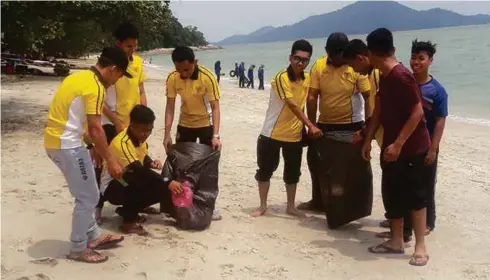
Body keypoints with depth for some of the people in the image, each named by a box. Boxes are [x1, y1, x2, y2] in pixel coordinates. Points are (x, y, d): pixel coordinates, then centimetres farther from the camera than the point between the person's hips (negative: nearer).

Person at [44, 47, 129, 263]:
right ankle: (78, 249, 11)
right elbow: (95, 128, -21)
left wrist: (92, 146, 23)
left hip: (56, 141, 10)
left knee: (86, 195, 20)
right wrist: (111, 160, -16)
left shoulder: (80, 77, 14)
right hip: (67, 145, -10)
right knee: (88, 198, 1)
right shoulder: (95, 87, -16)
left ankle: (93, 237, 30)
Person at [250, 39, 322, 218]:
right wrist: (311, 126, -32)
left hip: (295, 135, 5)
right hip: (272, 134, -5)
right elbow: (292, 105, -27)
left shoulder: (307, 78, 2)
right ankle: (263, 206, 21)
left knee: (293, 172, 13)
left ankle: (291, 206, 28)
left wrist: (304, 127, 9)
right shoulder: (281, 78, -20)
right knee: (265, 170, 5)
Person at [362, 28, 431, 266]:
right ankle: (396, 241, 23)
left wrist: (398, 144, -22)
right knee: (391, 194, 12)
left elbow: (417, 113, -23)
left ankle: (420, 246, 11)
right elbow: (379, 111, 14)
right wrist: (368, 140, 12)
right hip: (391, 145, 9)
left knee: (414, 195, 0)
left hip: (411, 147, -9)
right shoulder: (384, 77, 8)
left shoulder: (401, 76, -22)